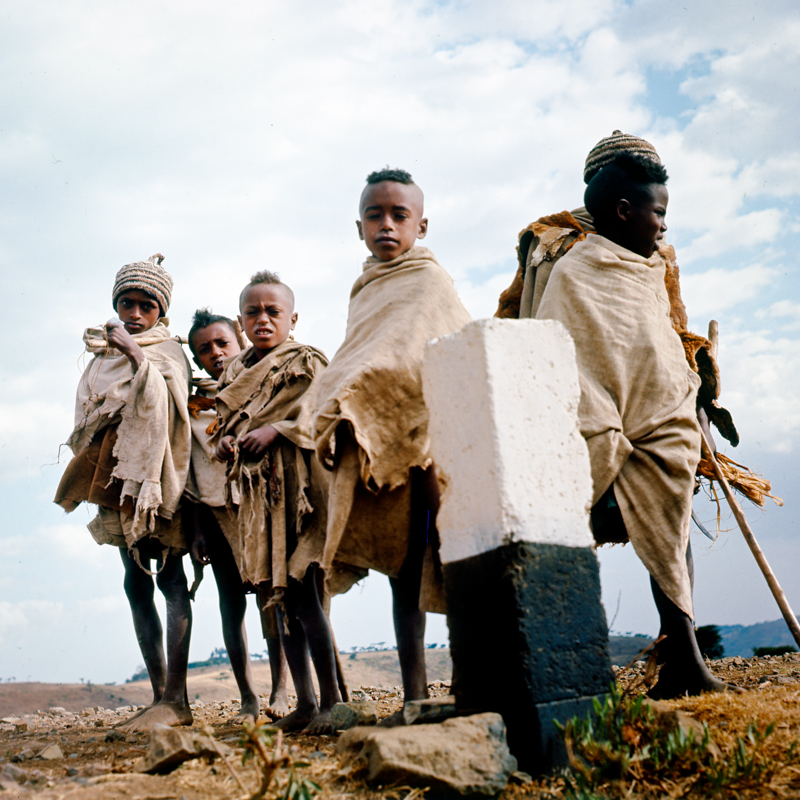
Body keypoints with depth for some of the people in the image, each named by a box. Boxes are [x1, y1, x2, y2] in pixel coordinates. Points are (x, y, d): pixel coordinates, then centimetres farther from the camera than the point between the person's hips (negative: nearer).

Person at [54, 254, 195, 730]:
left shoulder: (167, 352, 0)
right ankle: (160, 696, 10)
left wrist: (136, 356, -21)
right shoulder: (105, 354, 17)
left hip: (156, 475, -6)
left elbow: (168, 404, -18)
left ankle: (176, 699, -14)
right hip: (118, 477, 7)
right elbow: (92, 417, 19)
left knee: (170, 580, -11)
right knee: (137, 584, 5)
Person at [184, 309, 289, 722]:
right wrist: (194, 530, 5)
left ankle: (279, 688, 5)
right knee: (231, 600, 3)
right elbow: (187, 474, 10)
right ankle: (248, 697, 10)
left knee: (269, 595, -6)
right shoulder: (191, 402, 11)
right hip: (215, 508, 2)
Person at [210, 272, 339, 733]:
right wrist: (224, 441, -2)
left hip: (298, 483, -6)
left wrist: (274, 431, -21)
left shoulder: (306, 363, 2)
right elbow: (223, 422, 19)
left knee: (303, 591, -11)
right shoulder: (234, 371, 19)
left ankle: (332, 699, -2)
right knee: (280, 595, 8)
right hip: (256, 489, 7)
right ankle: (305, 702, 16)